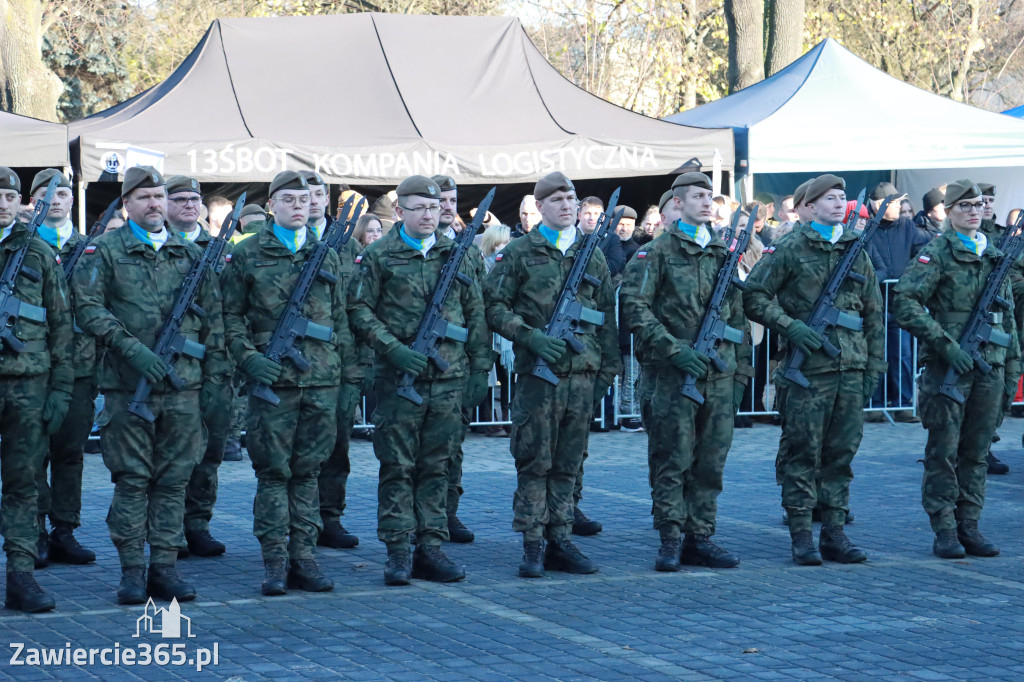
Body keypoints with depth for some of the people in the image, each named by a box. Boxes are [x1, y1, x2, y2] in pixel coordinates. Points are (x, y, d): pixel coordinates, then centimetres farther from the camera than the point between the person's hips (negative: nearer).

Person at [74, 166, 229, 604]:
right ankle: (132, 571, 5)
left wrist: (214, 372, 10)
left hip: (183, 386, 3)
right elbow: (88, 308, -8)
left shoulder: (191, 255, 14)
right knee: (132, 479, -1)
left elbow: (213, 318, 17)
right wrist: (132, 348, -17)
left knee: (173, 480, 4)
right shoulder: (105, 251, 2)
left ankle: (164, 568, 9)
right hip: (128, 387, -3)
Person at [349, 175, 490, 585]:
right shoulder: (379, 256, 1)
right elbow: (358, 309, -3)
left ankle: (431, 549, 11)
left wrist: (479, 367, 9)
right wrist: (394, 349, -14)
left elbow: (476, 313, 15)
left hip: (449, 379, 3)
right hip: (399, 378, -3)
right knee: (398, 466, -1)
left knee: (436, 466, 7)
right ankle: (397, 552, 3)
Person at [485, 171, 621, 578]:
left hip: (582, 373, 4)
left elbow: (608, 315, 16)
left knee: (568, 464, 8)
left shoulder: (592, 254, 13)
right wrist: (531, 337, -13)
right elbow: (494, 305, -1)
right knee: (534, 462, -2)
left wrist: (609, 368, 9)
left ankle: (560, 542, 13)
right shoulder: (520, 253, 2)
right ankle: (532, 546, 2)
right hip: (538, 372, -4)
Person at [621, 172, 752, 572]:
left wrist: (741, 370, 15)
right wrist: (674, 348, -16)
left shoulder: (724, 254, 16)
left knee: (710, 463, 6)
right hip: (672, 374, -5)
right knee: (672, 461, -3)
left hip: (718, 374, 5)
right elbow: (635, 309, -9)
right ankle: (670, 542, 2)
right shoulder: (656, 253, -1)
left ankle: (700, 539, 13)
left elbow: (737, 316, 20)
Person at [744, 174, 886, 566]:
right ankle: (802, 536, 3)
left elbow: (873, 313, 18)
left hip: (851, 368, 5)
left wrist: (874, 366, 12)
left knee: (842, 453, 7)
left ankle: (834, 534, 13)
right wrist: (790, 327, -13)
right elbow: (754, 296, -2)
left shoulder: (857, 251, 14)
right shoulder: (790, 249, -1)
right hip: (808, 367, -5)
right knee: (803, 453, -2)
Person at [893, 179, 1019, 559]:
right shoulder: (937, 253, -4)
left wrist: (1012, 371, 15)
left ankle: (969, 527, 13)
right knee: (944, 451, -1)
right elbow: (905, 303, -14)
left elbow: (1008, 317, 20)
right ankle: (944, 531, 4)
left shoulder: (995, 257, 15)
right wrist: (946, 344, -18)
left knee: (976, 452, 8)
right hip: (948, 367, -5)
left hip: (989, 367, 5)